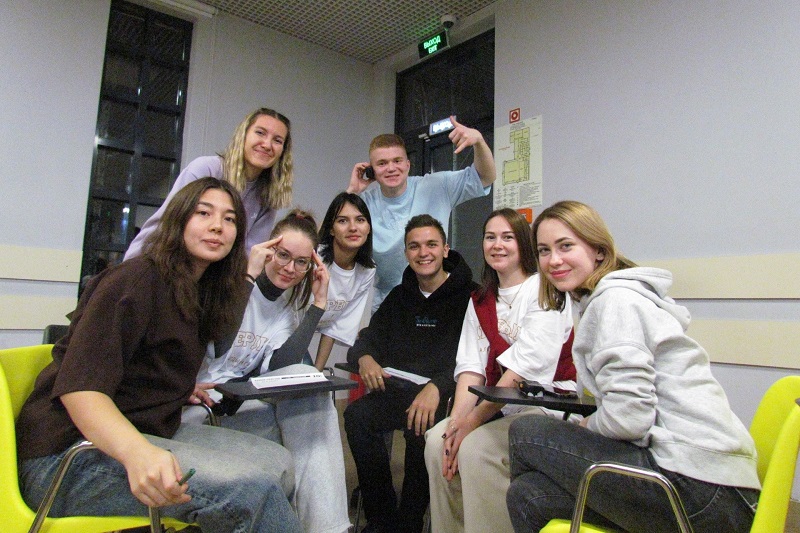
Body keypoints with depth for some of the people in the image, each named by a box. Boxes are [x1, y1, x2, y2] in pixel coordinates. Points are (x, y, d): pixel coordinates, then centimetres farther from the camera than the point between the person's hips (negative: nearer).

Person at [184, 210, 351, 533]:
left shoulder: (293, 306, 6)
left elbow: (277, 370, -10)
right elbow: (215, 347, -26)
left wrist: (318, 304, -11)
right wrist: (248, 275, -26)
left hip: (241, 402, 5)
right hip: (194, 406, -4)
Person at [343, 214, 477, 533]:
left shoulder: (468, 295, -3)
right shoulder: (399, 296, 17)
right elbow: (370, 337, 15)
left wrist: (437, 386, -29)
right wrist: (365, 357, -9)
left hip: (444, 392, -4)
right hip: (398, 389, 5)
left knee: (421, 428, -34)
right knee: (357, 415, -24)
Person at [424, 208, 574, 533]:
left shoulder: (543, 290, -8)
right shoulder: (480, 301, 13)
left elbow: (528, 366, -18)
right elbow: (470, 365, 2)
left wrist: (474, 419, -20)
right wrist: (457, 419, -14)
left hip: (547, 405, -6)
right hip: (499, 407, 6)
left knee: (476, 448, -26)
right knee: (437, 440, -14)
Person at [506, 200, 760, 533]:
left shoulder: (615, 299, -13)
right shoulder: (611, 297, 16)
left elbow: (629, 418, -19)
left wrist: (586, 427, -1)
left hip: (697, 487, -8)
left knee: (524, 433, -4)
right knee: (527, 495, 3)